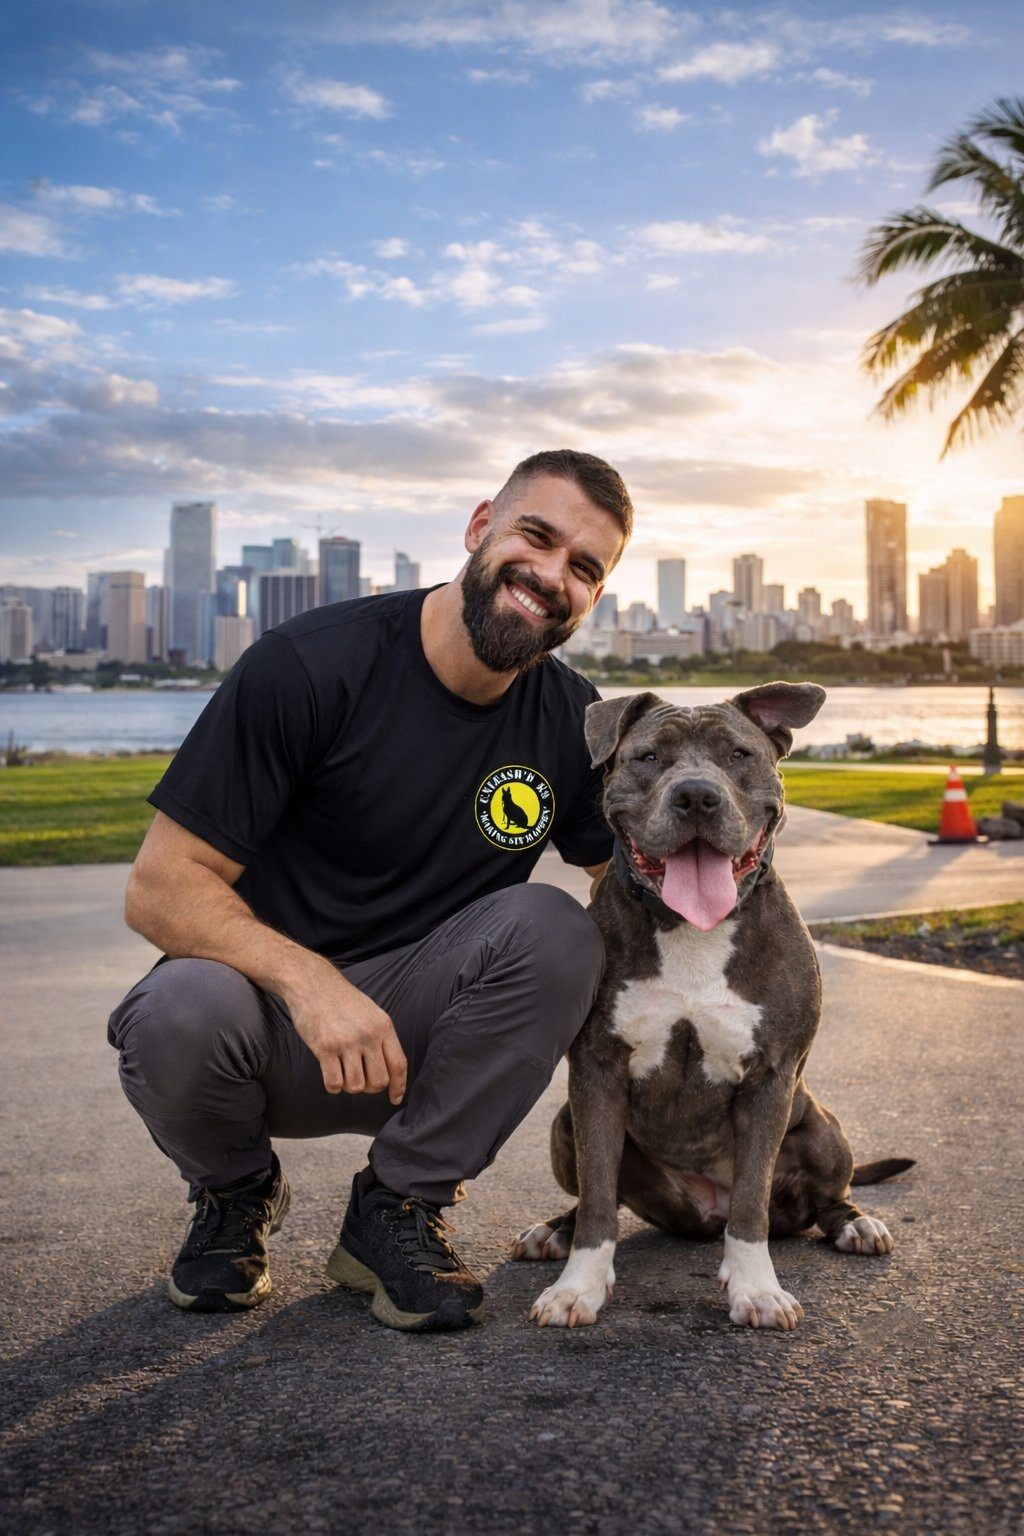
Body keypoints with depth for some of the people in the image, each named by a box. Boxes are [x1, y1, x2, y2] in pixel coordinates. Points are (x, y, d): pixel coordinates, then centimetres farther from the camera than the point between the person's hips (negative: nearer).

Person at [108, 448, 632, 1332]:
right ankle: (235, 1192, 3)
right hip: (263, 998, -2)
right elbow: (160, 888, -18)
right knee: (183, 1014, -35)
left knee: (553, 927, -24)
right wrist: (309, 980, -34)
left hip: (413, 1031, 3)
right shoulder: (309, 665, -17)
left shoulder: (573, 720, -4)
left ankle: (397, 1208, -5)